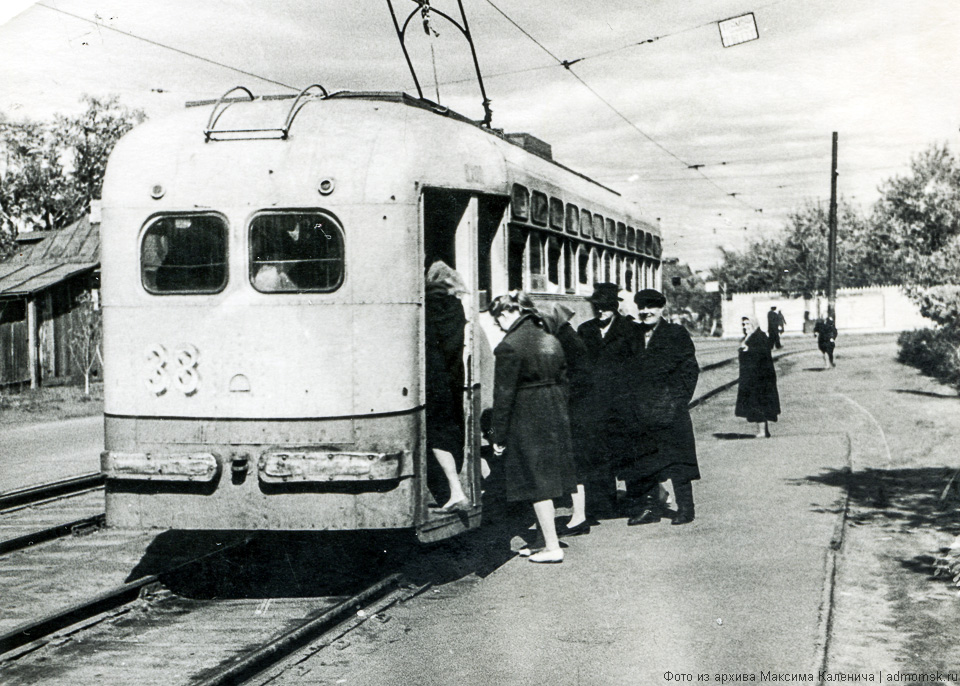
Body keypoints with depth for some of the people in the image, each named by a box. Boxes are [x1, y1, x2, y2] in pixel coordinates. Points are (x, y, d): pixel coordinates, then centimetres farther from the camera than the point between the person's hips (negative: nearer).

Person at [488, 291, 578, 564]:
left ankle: (553, 548, 3)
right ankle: (546, 540, 23)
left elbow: (504, 394, -14)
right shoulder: (552, 342, 8)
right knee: (545, 482, 15)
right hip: (555, 417, 7)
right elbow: (562, 381, 12)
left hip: (526, 423, -7)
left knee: (538, 486, -1)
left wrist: (498, 435, -8)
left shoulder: (509, 347, -15)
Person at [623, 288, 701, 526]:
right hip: (640, 412, 5)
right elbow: (626, 371, 14)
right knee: (643, 459, 6)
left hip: (670, 409, -4)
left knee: (676, 457, -2)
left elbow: (690, 368, -1)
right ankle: (650, 507, 15)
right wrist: (629, 403, 5)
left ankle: (685, 507, 7)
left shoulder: (677, 334, 0)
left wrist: (680, 399, -8)